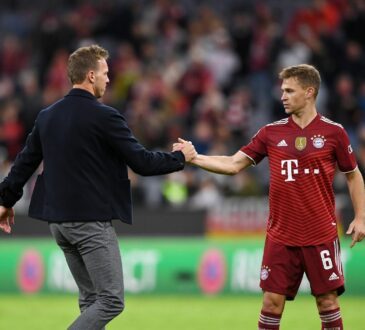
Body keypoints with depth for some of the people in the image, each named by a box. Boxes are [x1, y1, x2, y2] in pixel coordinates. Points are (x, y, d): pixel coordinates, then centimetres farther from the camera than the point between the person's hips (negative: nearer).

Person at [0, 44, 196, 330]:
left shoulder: (47, 116, 8)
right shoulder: (104, 117, -13)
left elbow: (25, 162, 14)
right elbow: (142, 163, -11)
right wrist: (180, 157, 5)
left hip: (58, 220, 8)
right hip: (91, 221, -8)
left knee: (91, 298, 16)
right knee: (111, 300, -5)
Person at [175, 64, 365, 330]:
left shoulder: (333, 132, -2)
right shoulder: (271, 133, 4)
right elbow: (233, 164, 3)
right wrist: (193, 158, -7)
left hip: (321, 235, -2)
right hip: (281, 236, 2)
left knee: (327, 300, 0)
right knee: (272, 301, 1)